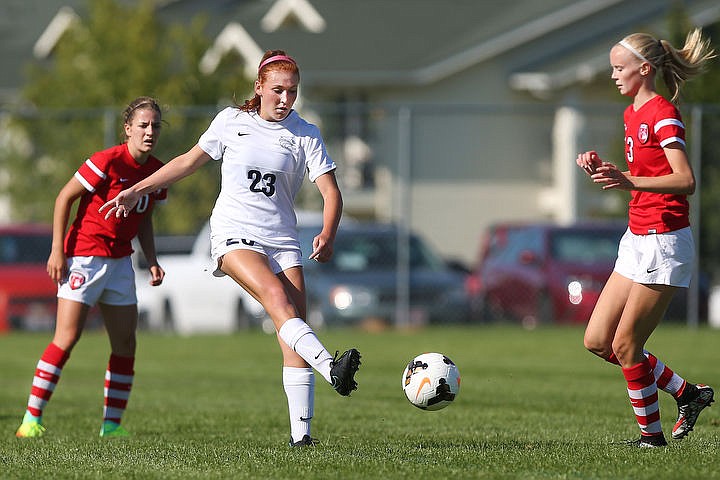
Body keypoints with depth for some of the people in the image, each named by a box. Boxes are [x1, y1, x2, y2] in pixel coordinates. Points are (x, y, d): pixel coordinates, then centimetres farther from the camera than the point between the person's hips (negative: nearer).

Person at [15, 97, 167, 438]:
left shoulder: (157, 172, 5)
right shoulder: (108, 161, -16)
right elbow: (64, 198, -10)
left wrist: (152, 262, 6)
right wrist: (58, 250, -14)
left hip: (119, 262, 7)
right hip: (84, 254, -7)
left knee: (125, 343, 3)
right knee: (67, 338, -12)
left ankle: (112, 424, 11)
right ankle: (32, 419, -7)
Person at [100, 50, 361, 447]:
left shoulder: (305, 135, 3)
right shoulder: (231, 121, 5)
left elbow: (331, 193, -1)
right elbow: (190, 161, 17)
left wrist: (328, 235, -21)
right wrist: (135, 191, 17)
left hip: (281, 238, 2)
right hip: (233, 233, -2)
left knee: (295, 323, -9)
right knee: (276, 296, -29)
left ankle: (301, 432, -10)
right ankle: (331, 368, -48)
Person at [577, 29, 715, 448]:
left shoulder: (663, 114, -14)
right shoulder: (633, 114, 14)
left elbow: (685, 180, -25)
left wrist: (629, 181, -37)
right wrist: (603, 170, 4)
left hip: (664, 241, -10)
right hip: (637, 239, 10)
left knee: (625, 345, -4)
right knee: (597, 341, 7)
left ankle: (652, 436, 11)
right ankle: (687, 393, 17)